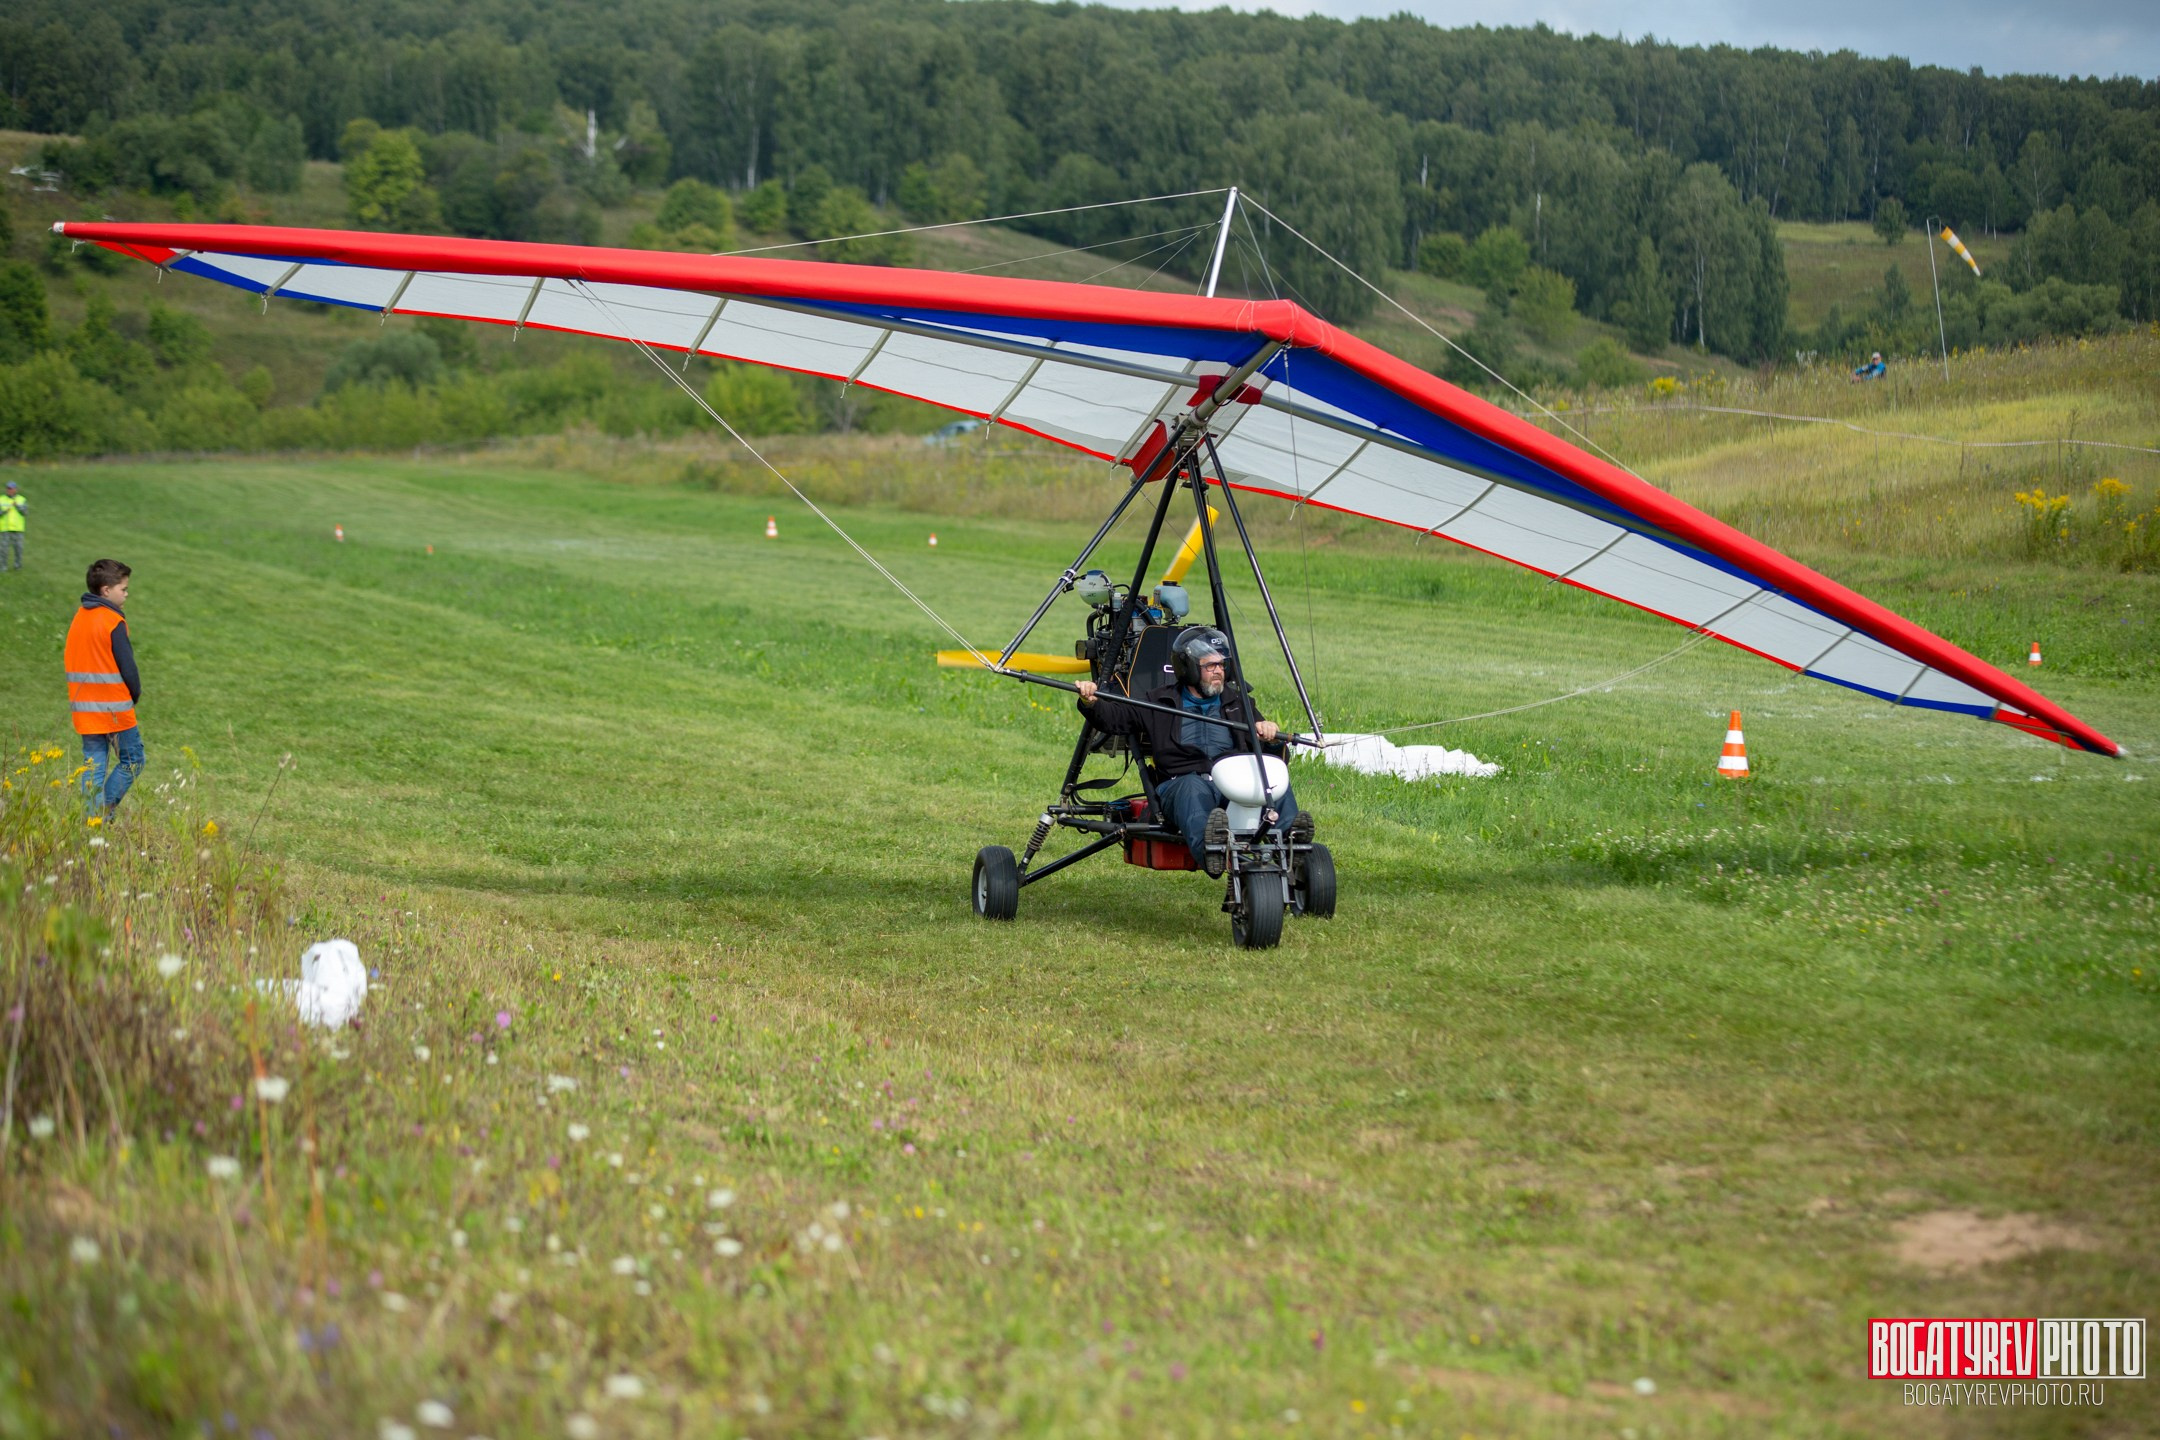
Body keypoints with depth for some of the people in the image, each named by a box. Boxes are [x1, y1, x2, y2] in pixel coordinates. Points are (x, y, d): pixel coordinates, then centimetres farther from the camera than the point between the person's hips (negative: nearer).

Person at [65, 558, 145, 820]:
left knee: (94, 765, 9)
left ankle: (93, 818, 4)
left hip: (85, 707, 7)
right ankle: (104, 810, -8)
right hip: (115, 706, -7)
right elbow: (126, 665, -13)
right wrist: (135, 693, 5)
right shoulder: (113, 622, -14)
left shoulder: (79, 618, 9)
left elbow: (75, 661, 14)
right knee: (132, 760, 3)